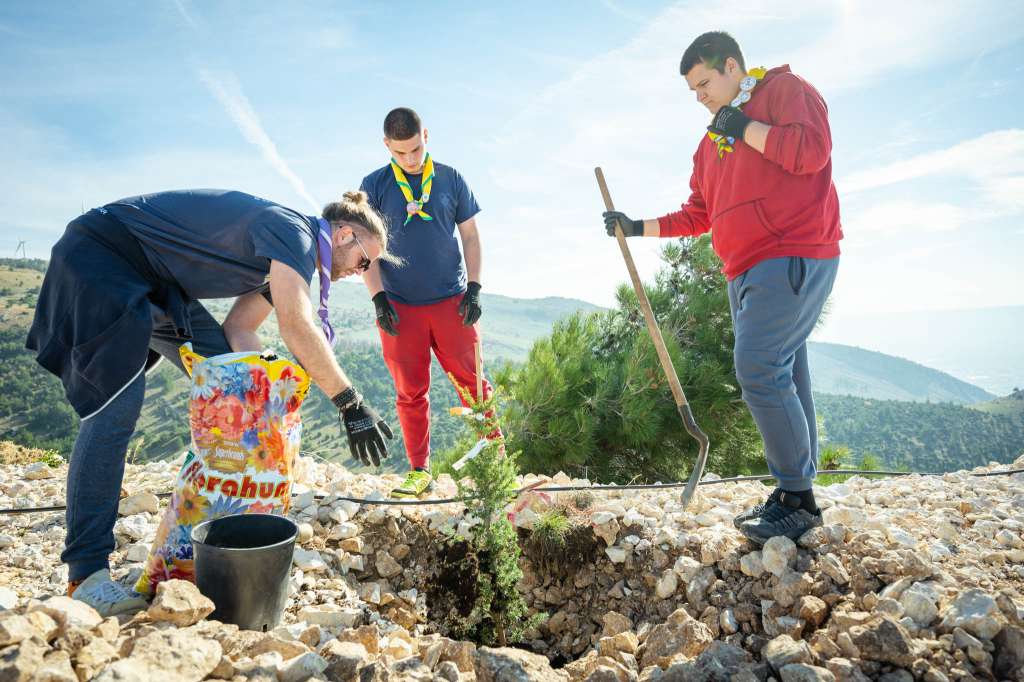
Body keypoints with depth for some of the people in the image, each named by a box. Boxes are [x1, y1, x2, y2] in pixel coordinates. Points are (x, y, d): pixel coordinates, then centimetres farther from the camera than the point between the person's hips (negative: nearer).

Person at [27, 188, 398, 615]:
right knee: (117, 404, -21)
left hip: (158, 285, 10)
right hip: (100, 257, -10)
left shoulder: (286, 257, 9)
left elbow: (238, 331, 3)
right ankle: (87, 572, -16)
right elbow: (297, 327, -34)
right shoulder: (293, 231, -22)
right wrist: (351, 404, -30)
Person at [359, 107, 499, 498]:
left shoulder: (450, 179, 8)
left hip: (452, 302, 0)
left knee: (472, 380, 0)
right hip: (400, 307, 0)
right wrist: (378, 298, -5)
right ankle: (418, 472, 14)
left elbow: (470, 237, 10)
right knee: (410, 392, 3)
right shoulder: (374, 186, 6)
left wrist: (474, 288, 0)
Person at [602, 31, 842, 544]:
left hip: (793, 258, -8)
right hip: (748, 271, 8)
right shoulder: (712, 141, 23)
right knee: (780, 376, 7)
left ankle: (797, 496, -6)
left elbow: (812, 149, -17)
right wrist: (640, 227, 16)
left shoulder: (786, 89, 2)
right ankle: (794, 495, 12)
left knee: (760, 370, -17)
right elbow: (698, 215, 24)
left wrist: (744, 127, -8)